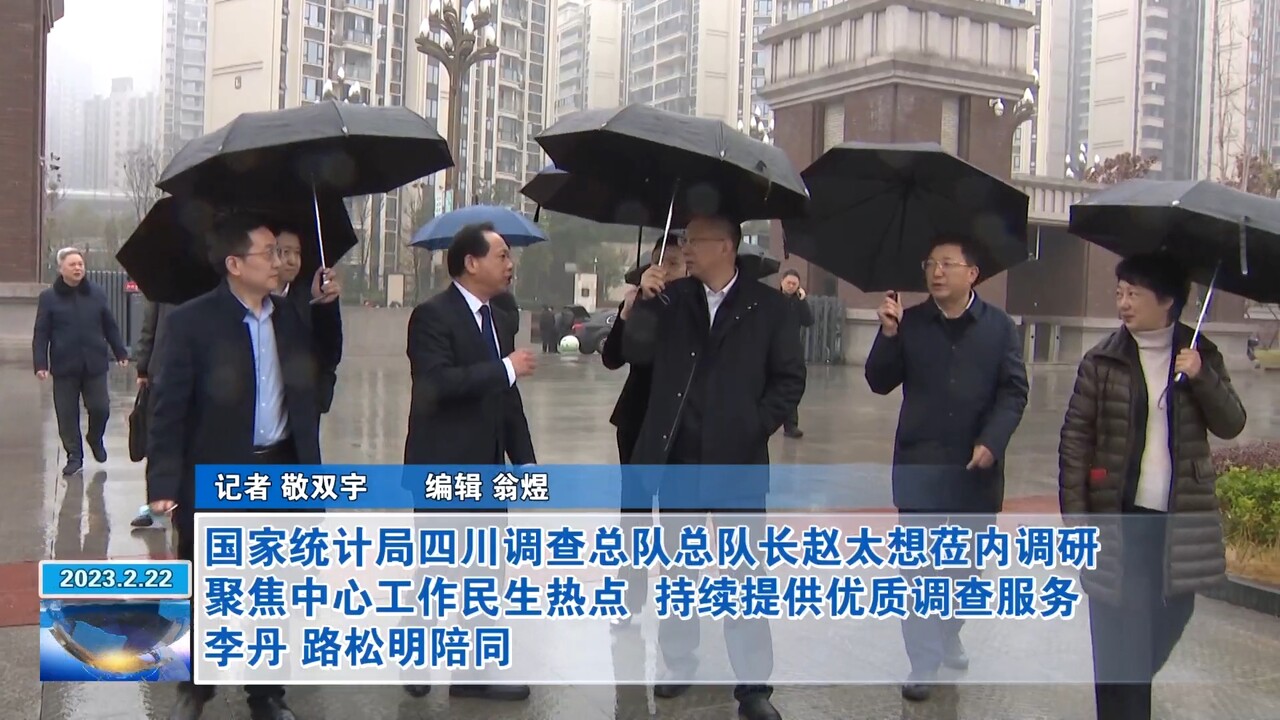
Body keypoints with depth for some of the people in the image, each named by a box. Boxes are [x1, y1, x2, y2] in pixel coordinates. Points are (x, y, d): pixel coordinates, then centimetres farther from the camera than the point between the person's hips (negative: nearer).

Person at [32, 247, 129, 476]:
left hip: (95, 364, 1)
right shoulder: (48, 297, 0)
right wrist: (40, 364, -10)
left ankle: (95, 439, 30)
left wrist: (120, 353, 11)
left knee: (100, 408, 0)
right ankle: (74, 457, 15)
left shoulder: (97, 294, 6)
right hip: (64, 366, -1)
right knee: (67, 414, 3)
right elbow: (41, 334, -2)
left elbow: (110, 327, 12)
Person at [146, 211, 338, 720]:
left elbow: (319, 374, 14)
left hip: (281, 473, 4)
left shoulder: (290, 318, 4)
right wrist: (163, 483, -21)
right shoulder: (191, 322, -11)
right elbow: (169, 408, -13)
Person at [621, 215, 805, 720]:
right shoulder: (671, 297, 5)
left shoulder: (768, 305, -2)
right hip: (676, 456, 3)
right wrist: (644, 300, -12)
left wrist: (757, 426, -8)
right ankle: (678, 664, 28)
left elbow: (790, 379, 0)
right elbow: (636, 353, -1)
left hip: (738, 459, -3)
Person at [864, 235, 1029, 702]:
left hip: (978, 466, 1)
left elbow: (1014, 391, -2)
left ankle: (948, 639, 35)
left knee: (965, 562, 14)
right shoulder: (910, 322, 2)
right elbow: (880, 383, 0)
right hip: (919, 463, 0)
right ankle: (924, 662, 8)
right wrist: (888, 334, -15)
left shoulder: (1000, 327, 0)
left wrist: (991, 442, -15)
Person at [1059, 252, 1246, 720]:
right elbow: (1075, 439, -3)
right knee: (1119, 632, 0)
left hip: (1181, 519, 3)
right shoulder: (1102, 361, -3)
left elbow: (1231, 425, 1)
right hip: (1118, 517, -2)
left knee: (1171, 614, 13)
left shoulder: (1201, 356, 5)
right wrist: (1074, 514, -8)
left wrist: (1202, 378, -16)